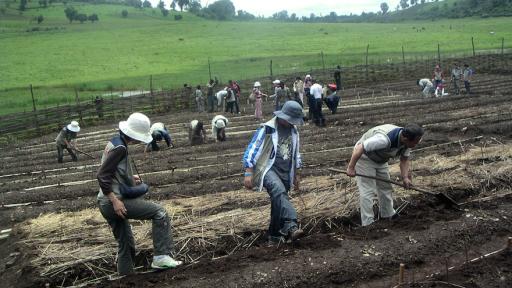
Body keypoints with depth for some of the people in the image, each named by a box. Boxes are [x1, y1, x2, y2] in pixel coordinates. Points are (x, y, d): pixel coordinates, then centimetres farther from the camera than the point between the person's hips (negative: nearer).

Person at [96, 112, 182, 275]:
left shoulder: (116, 142, 13)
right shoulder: (120, 148, -17)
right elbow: (102, 175, -23)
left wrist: (130, 178, 14)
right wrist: (115, 201, -24)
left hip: (106, 204, 10)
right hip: (115, 201, -10)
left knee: (125, 244, 18)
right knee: (160, 213, -9)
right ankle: (161, 256, -12)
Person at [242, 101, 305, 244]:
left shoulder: (293, 130, 11)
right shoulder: (267, 129, -10)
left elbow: (296, 154, 24)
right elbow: (252, 150, -11)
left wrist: (296, 175, 26)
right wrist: (248, 174, -16)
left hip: (285, 173, 7)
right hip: (268, 169, -7)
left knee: (279, 203, 9)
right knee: (280, 192, -33)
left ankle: (275, 235, 25)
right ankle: (291, 227, -46)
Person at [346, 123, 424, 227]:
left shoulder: (407, 141, -15)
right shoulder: (384, 139, -40)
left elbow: (404, 160, -4)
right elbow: (360, 148, -36)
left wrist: (405, 177, -17)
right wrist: (351, 167, -31)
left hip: (380, 160, 8)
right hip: (364, 157, -8)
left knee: (386, 188, 15)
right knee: (368, 191, -9)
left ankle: (388, 215, 30)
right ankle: (368, 224, -3)